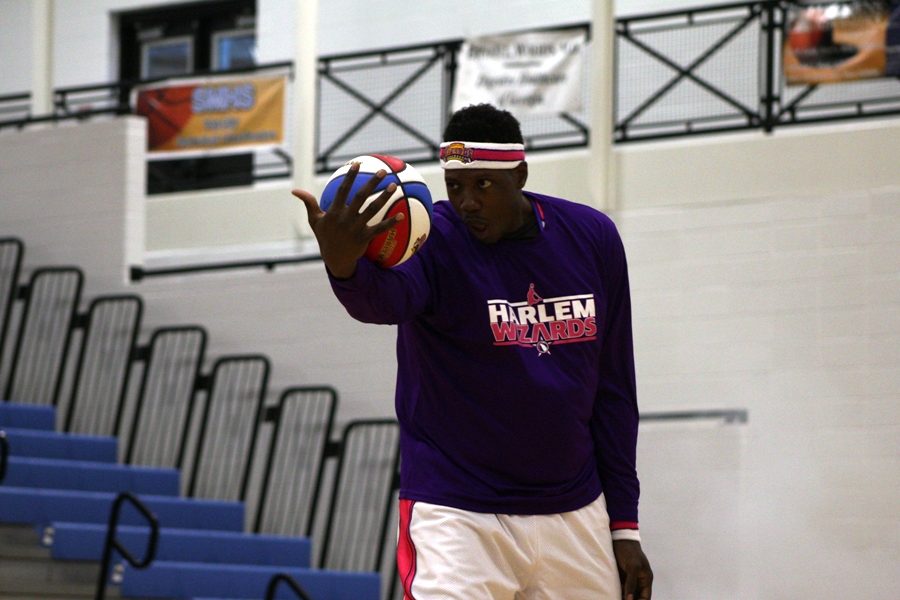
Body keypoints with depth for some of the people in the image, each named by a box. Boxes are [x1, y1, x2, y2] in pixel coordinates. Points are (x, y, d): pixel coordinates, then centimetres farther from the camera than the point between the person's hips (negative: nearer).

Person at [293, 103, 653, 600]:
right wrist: (343, 265, -61)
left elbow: (613, 389, 8)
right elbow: (387, 297, -37)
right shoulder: (433, 239, -12)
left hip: (574, 516, 4)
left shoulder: (592, 237, 1)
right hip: (457, 516, -4)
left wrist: (623, 525, 7)